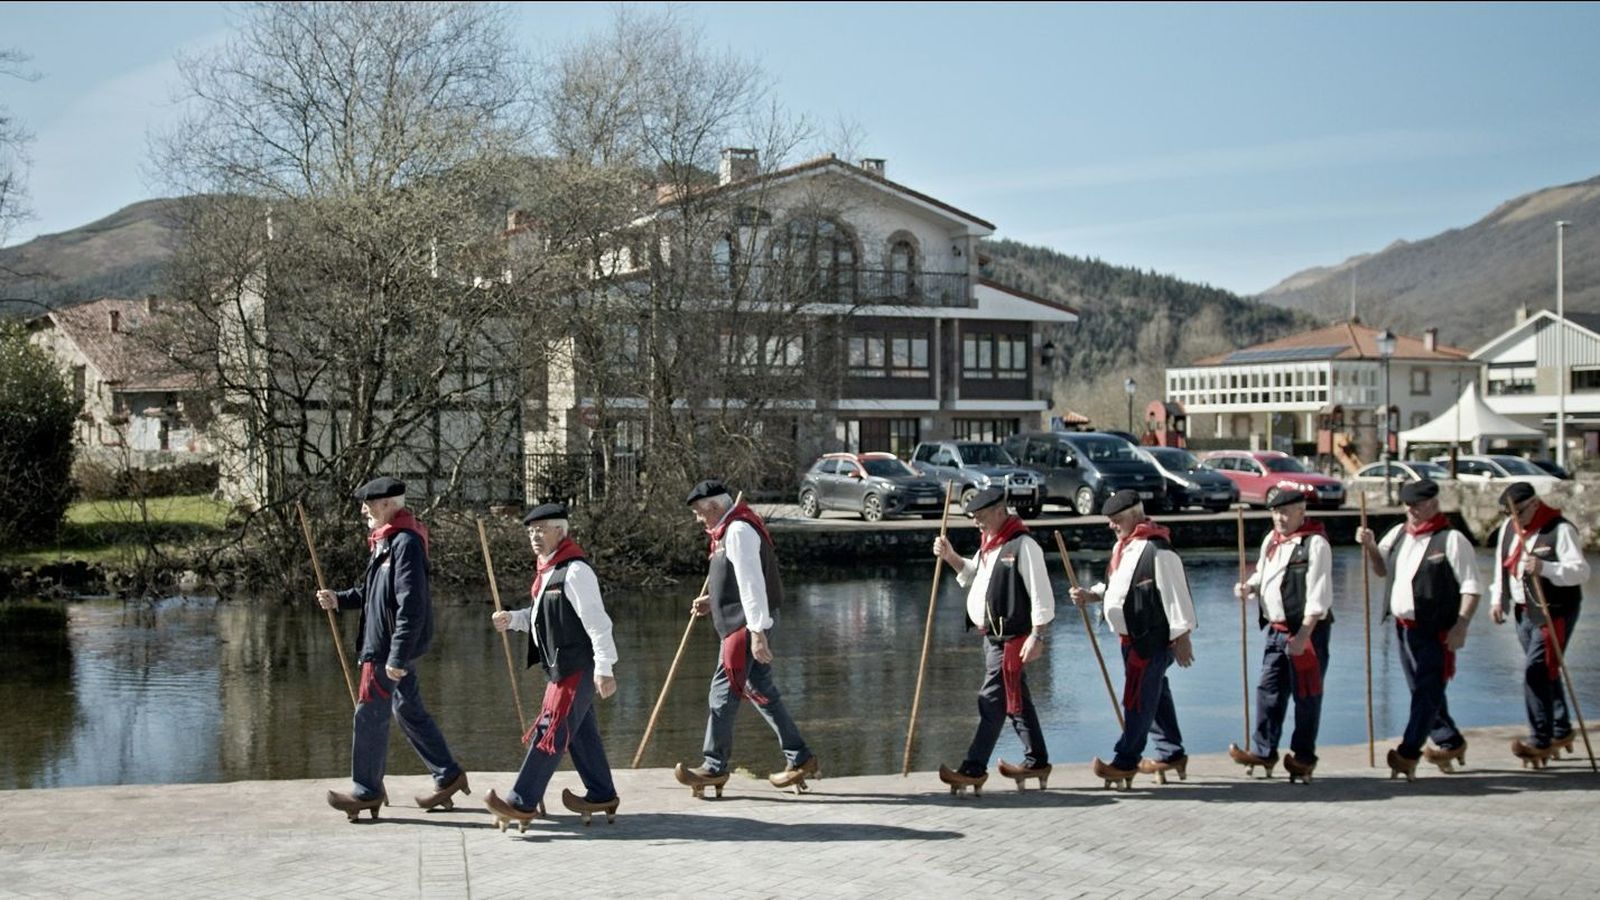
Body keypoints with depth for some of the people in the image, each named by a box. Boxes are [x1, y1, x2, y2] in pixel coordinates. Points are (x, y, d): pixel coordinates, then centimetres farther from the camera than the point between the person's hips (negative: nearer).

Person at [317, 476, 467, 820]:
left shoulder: (406, 543, -19)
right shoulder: (387, 541, 13)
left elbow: (411, 604, -25)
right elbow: (372, 591, 23)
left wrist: (397, 656, -26)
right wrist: (339, 599, 8)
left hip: (391, 648, -10)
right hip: (393, 647, 10)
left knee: (370, 715, -1)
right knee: (409, 711, 15)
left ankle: (367, 792, 10)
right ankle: (448, 776, 22)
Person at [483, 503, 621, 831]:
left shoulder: (574, 571, -17)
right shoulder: (549, 571, 13)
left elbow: (597, 622, -21)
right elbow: (540, 616, 24)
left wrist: (604, 668, -24)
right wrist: (511, 619, 5)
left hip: (577, 667, -10)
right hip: (564, 667, 10)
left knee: (549, 732, -8)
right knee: (581, 732, 16)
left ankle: (522, 803, -7)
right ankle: (601, 796, 26)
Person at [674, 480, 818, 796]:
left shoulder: (738, 531, -15)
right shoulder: (730, 530, 18)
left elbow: (752, 583, -21)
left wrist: (757, 631, -24)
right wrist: (712, 601, 15)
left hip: (746, 628, -10)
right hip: (746, 626, 10)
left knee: (724, 692, -6)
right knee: (761, 691, 12)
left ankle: (714, 767, 0)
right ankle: (799, 758, 16)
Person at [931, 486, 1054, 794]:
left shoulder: (1023, 545, -16)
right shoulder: (989, 544, 14)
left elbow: (1041, 594, -18)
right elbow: (972, 575, 28)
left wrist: (1037, 636, -21)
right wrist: (951, 557, 11)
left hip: (1012, 639, -10)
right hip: (993, 636, 10)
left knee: (992, 700, -8)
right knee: (1016, 699, 16)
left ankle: (974, 770, -6)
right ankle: (1037, 761, 27)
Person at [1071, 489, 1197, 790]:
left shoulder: (1156, 550, -19)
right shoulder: (1125, 546, 12)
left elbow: (1175, 594, -19)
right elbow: (1116, 586, 23)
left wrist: (1181, 638, -19)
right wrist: (1090, 595, 5)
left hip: (1153, 639, -10)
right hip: (1133, 638, 10)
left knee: (1137, 700, -5)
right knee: (1155, 696, 18)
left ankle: (1126, 762, 0)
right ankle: (1171, 754, 29)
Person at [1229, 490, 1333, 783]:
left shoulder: (1315, 544, -13)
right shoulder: (1271, 540, 11)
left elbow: (1318, 594, -18)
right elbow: (1263, 575, 25)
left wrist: (1304, 635, -22)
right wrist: (1249, 587, 1)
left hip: (1307, 629, -8)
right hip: (1276, 628, 8)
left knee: (1306, 694, 2)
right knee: (1268, 690, 8)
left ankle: (1303, 757, 12)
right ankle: (1263, 751, 14)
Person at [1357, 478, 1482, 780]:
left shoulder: (1451, 540, -10)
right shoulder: (1398, 534, 10)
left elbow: (1471, 586, -12)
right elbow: (1381, 569, 23)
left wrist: (1461, 626, -20)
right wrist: (1370, 546, 4)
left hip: (1436, 631, -7)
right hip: (1404, 627, 8)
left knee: (1428, 692, -7)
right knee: (1422, 691, 15)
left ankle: (1408, 753, -10)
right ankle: (1450, 744, 31)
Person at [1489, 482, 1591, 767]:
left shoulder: (1560, 530, -13)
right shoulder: (1509, 528, 9)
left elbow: (1581, 571, -21)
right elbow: (1502, 567, 21)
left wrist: (1544, 568, -34)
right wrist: (1498, 599, 11)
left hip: (1554, 613, -8)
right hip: (1524, 612, 8)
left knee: (1535, 672, -15)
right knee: (1545, 672, 16)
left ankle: (1540, 741, -12)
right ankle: (1561, 731, 30)